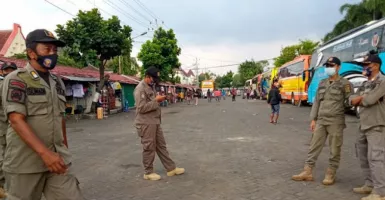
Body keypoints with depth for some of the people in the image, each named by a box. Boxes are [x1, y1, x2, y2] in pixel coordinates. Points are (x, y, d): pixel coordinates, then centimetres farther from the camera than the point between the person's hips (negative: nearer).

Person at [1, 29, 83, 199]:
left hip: (57, 158, 5)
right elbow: (17, 121, -16)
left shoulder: (58, 83, 11)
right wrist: (44, 153, -25)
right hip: (25, 162, -4)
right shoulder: (16, 79, -6)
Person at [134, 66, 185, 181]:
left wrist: (158, 100, 7)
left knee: (161, 146, 14)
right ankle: (148, 172, 17)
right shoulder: (140, 89, -16)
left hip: (155, 123, 9)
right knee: (149, 148, 2)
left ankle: (171, 169, 22)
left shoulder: (151, 87, 15)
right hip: (146, 124, -9)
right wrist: (156, 100, -20)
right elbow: (142, 108, -24)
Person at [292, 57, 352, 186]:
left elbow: (349, 102, -2)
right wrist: (313, 119, 10)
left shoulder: (344, 84, -3)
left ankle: (330, 174, 16)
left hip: (336, 121, -5)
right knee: (314, 146, 6)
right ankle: (307, 172, 11)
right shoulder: (322, 83, 13)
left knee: (334, 150, 3)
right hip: (321, 120, 5)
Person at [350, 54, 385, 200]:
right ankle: (370, 184, 25)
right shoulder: (365, 84, 18)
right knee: (363, 156, 14)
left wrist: (359, 100, -1)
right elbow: (352, 100, 10)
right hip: (364, 125, 9)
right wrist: (363, 97, -10)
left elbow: (369, 100, -22)